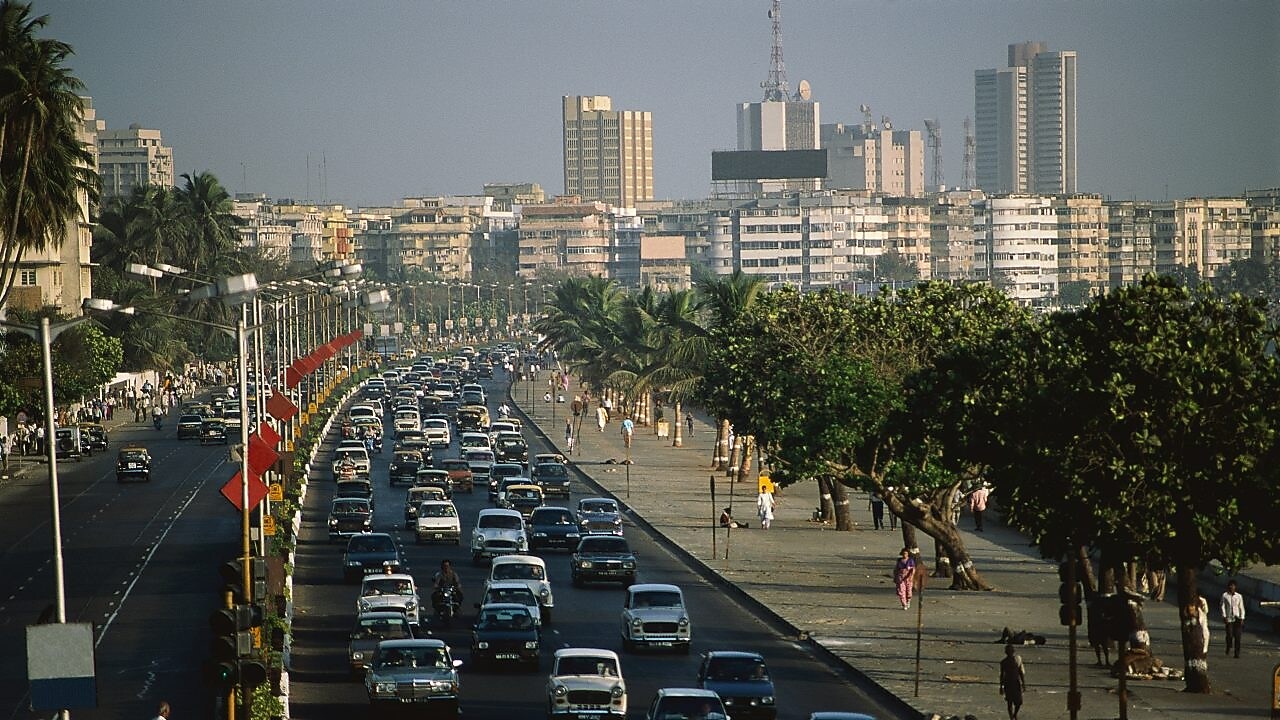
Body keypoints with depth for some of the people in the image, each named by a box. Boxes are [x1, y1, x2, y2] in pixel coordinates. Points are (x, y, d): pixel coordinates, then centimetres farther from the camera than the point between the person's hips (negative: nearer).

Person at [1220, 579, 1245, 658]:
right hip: (1228, 618, -1)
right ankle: (1228, 648, 22)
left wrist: (1242, 618, 1)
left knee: (1237, 636, -5)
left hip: (1237, 618, 1)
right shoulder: (1225, 595, 4)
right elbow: (1223, 606, 2)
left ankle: (1237, 653, 0)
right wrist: (1224, 616, -9)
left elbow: (1241, 608, 8)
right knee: (1229, 634, -7)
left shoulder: (1239, 596, 6)